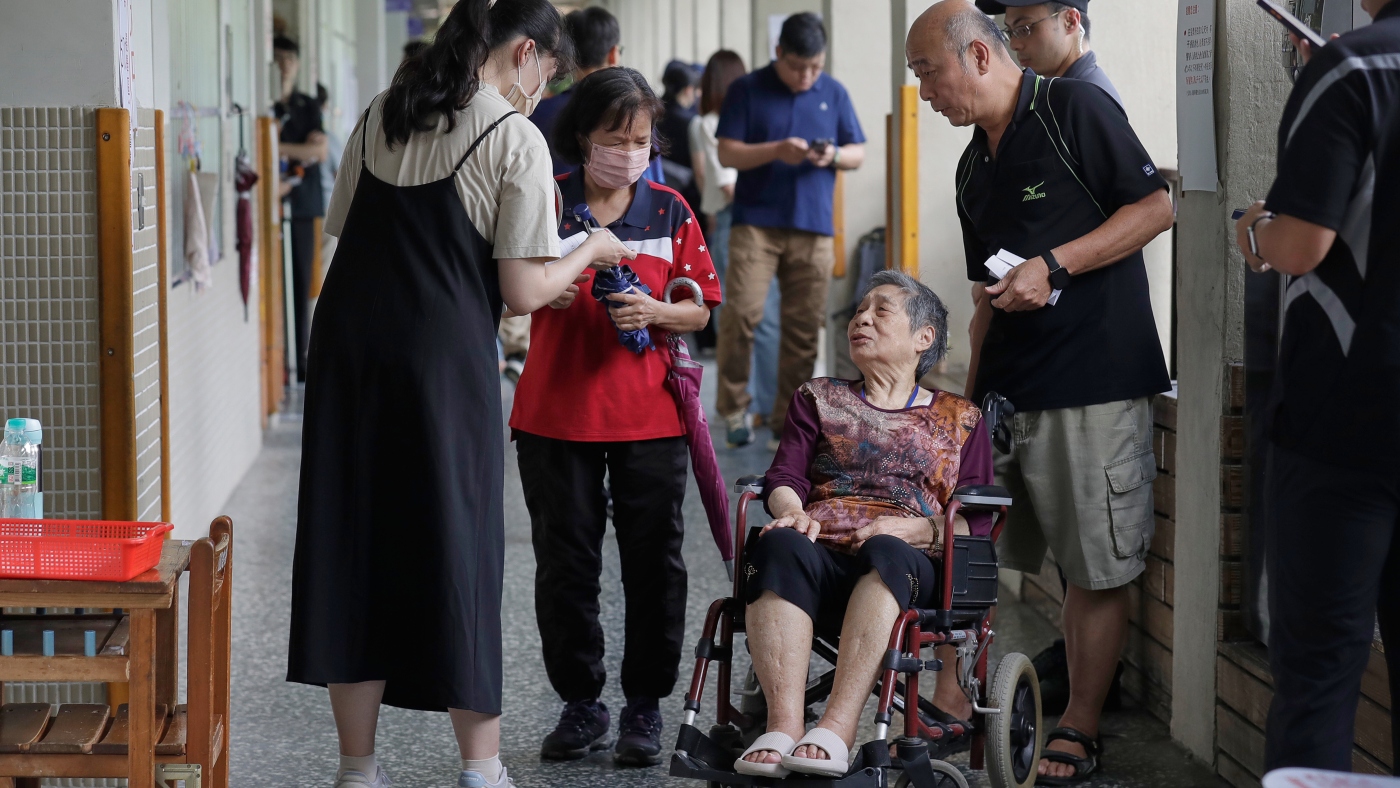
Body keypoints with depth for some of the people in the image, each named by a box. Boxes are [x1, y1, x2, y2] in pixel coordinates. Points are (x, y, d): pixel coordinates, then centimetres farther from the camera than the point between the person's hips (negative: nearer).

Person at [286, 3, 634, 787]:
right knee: (456, 552, 6)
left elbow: (344, 231, 16)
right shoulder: (515, 137, -4)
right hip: (442, 361, -5)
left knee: (351, 547, 10)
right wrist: (591, 251, 9)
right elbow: (523, 290, -8)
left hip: (348, 346, 5)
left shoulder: (382, 114, 13)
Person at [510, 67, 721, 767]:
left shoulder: (669, 210, 4)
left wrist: (653, 312, -13)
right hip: (556, 413, 0)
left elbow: (700, 309, 6)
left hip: (650, 416, 1)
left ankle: (645, 705, 15)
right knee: (564, 561, 5)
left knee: (653, 563, 3)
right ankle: (580, 703, 18)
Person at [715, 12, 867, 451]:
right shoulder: (748, 90, 2)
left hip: (814, 229, 3)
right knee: (742, 313, -15)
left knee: (803, 330, 1)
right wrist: (777, 151, -18)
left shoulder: (834, 94, 10)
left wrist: (833, 155, -9)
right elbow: (727, 153, -2)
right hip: (756, 222, -2)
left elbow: (858, 154, 14)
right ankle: (734, 408, 2)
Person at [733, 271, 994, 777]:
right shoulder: (819, 400, 31)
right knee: (780, 546, -36)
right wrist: (792, 512, -11)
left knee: (885, 552, -39)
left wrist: (917, 529, -10)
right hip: (821, 555, 2)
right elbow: (784, 479, 14)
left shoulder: (960, 421, 24)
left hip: (911, 568, -1)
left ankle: (836, 728, -51)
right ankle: (783, 726, -47)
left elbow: (975, 523, 11)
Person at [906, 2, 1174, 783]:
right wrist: (969, 395, 16)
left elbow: (1157, 207, -11)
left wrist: (1052, 266, -16)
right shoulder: (976, 167, 17)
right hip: (1010, 390, 8)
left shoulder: (1075, 109, -6)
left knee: (1099, 569, 0)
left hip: (1097, 387, -8)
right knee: (1000, 561, 6)